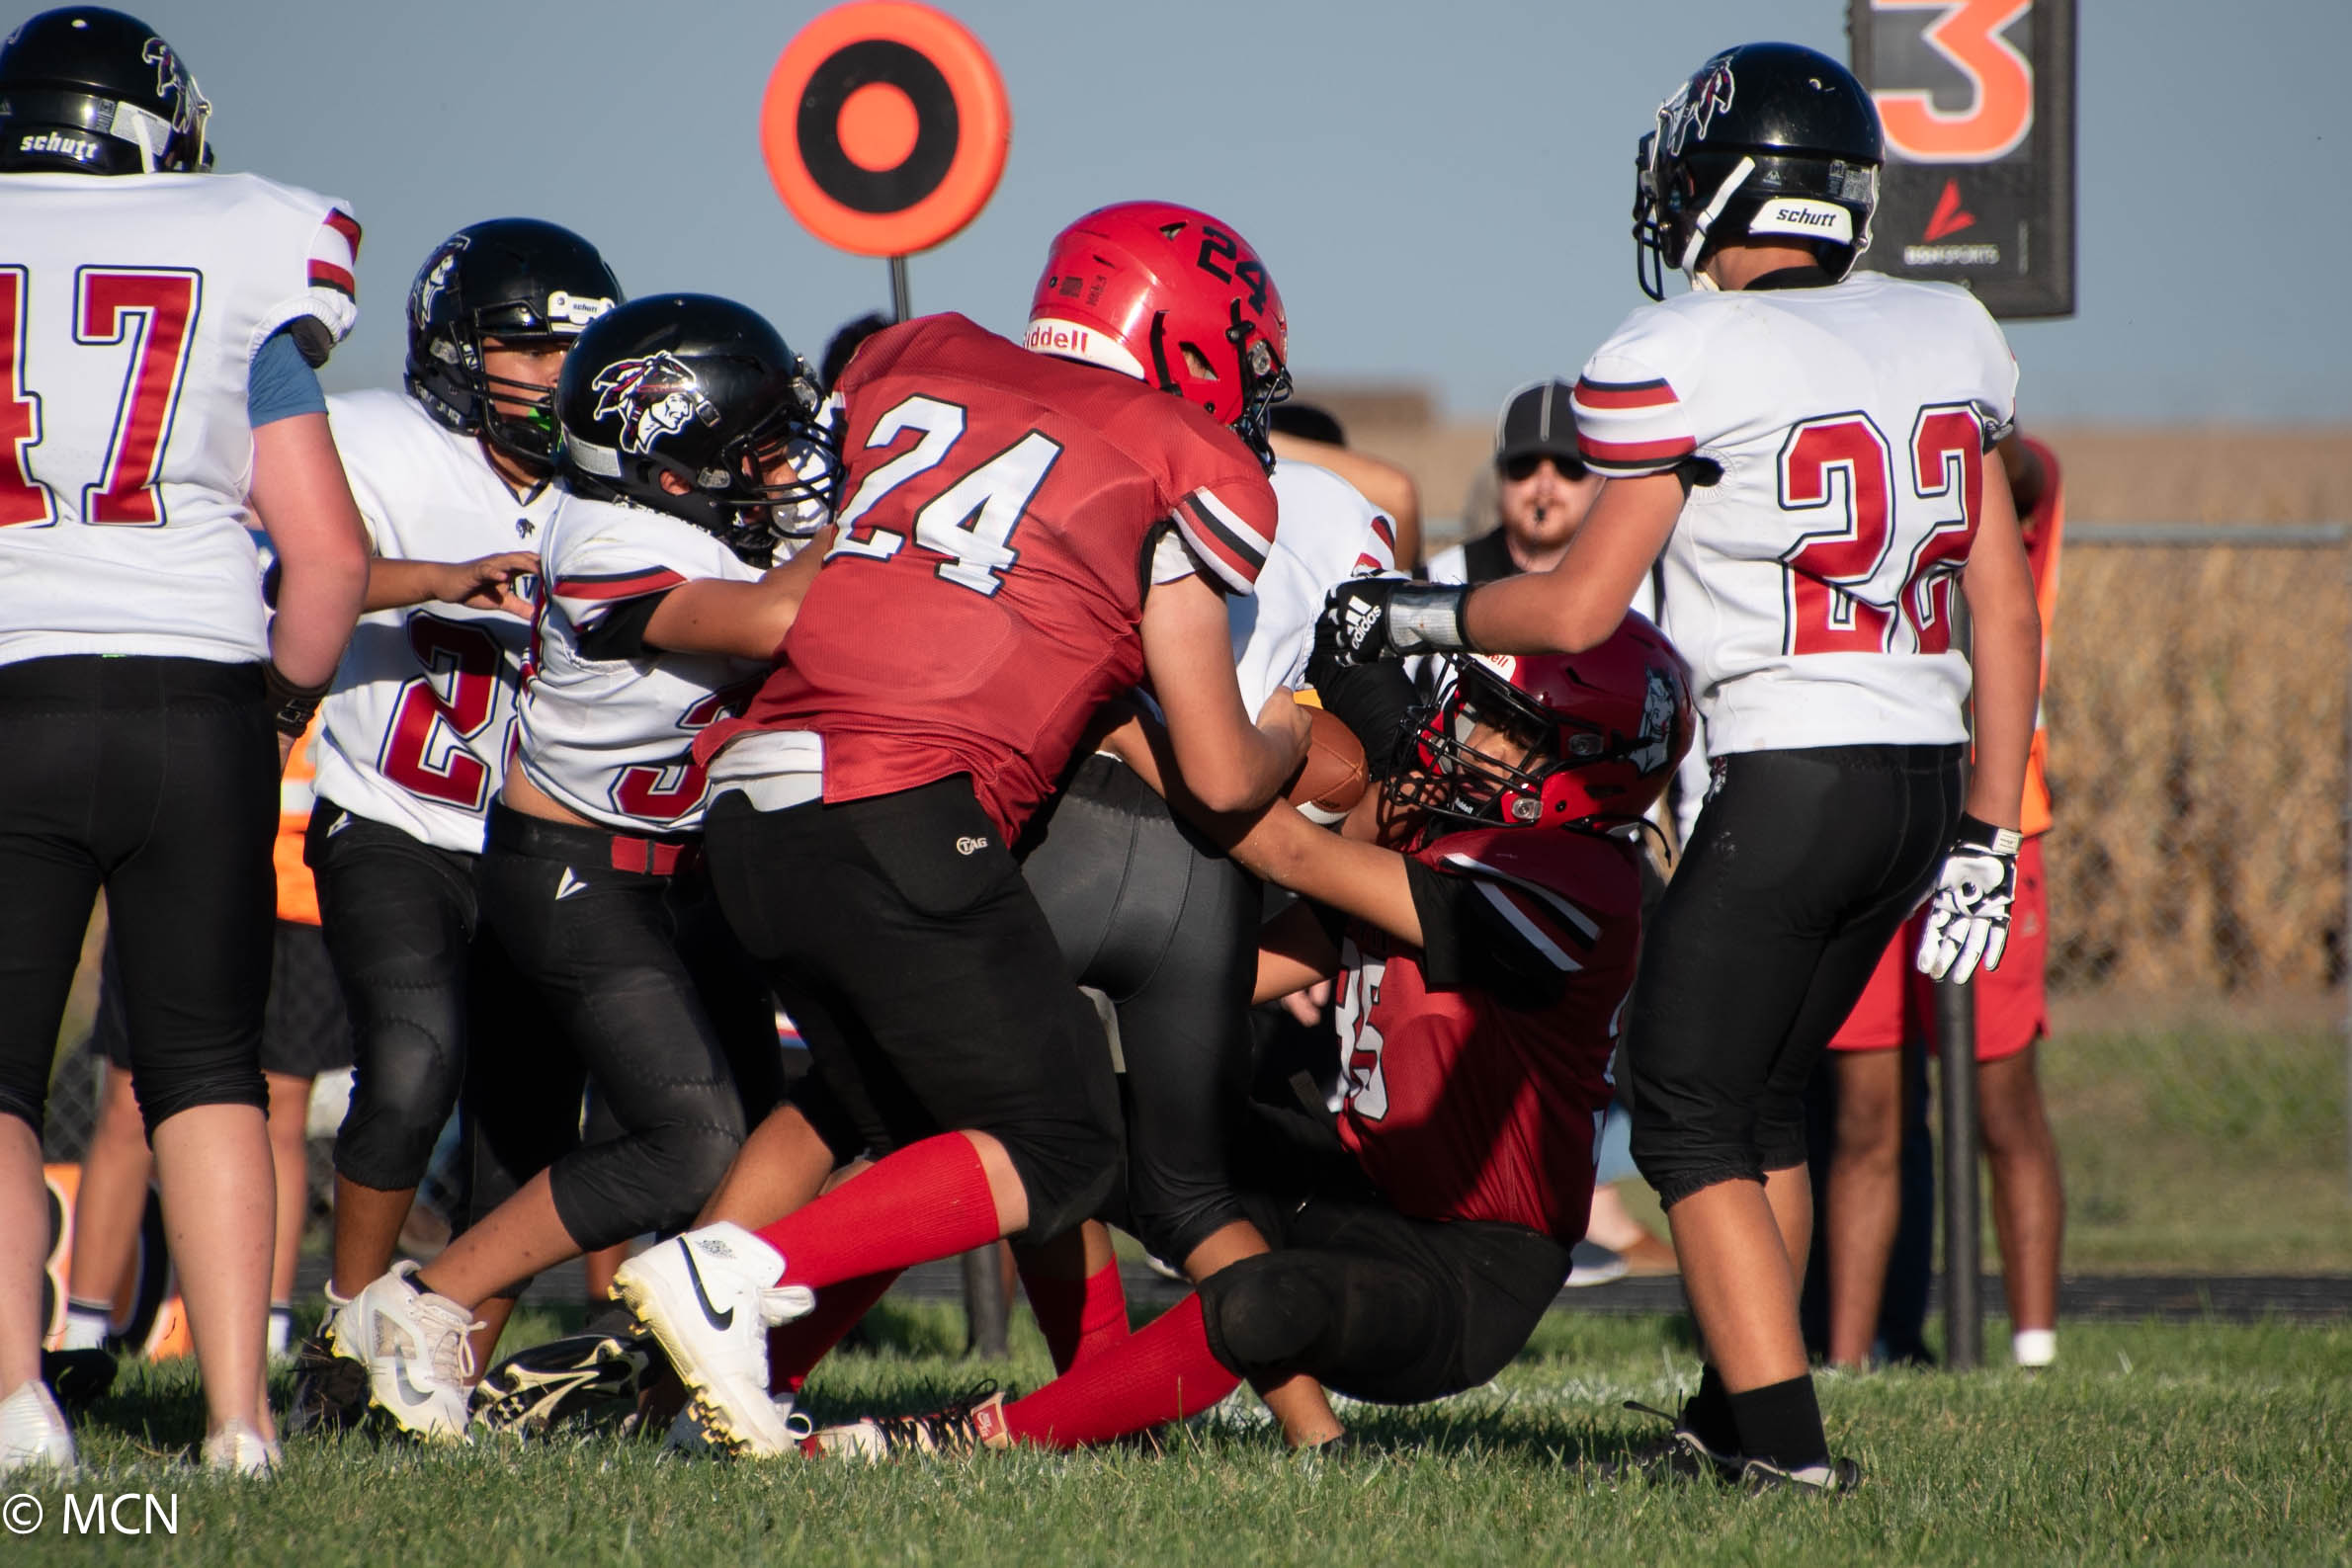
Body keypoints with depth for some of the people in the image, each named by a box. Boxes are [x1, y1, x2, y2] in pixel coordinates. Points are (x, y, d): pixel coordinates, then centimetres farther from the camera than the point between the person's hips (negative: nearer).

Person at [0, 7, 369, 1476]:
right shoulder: (237, 282, 6)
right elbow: (332, 553, 2)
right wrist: (284, 707, 17)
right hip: (198, 704, 1)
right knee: (206, 1068, 11)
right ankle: (240, 1414, 3)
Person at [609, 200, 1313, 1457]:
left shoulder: (916, 365, 21)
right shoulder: (1185, 469, 6)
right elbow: (1221, 778, 7)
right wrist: (1294, 736, 30)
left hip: (749, 800, 7)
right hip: (897, 818, -7)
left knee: (924, 1140, 21)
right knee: (1061, 1154, 1)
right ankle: (732, 1278, -13)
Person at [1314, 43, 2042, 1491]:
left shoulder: (1687, 358, -9)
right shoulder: (1946, 338, 10)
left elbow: (1581, 608, -4)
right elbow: (2009, 620, 12)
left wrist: (1410, 616, 12)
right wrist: (1990, 835, 17)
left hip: (1793, 773, -7)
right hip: (1929, 774, 7)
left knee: (1693, 1115, 2)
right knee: (1765, 1099, 20)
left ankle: (1784, 1432, -7)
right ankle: (1738, 1411, 26)